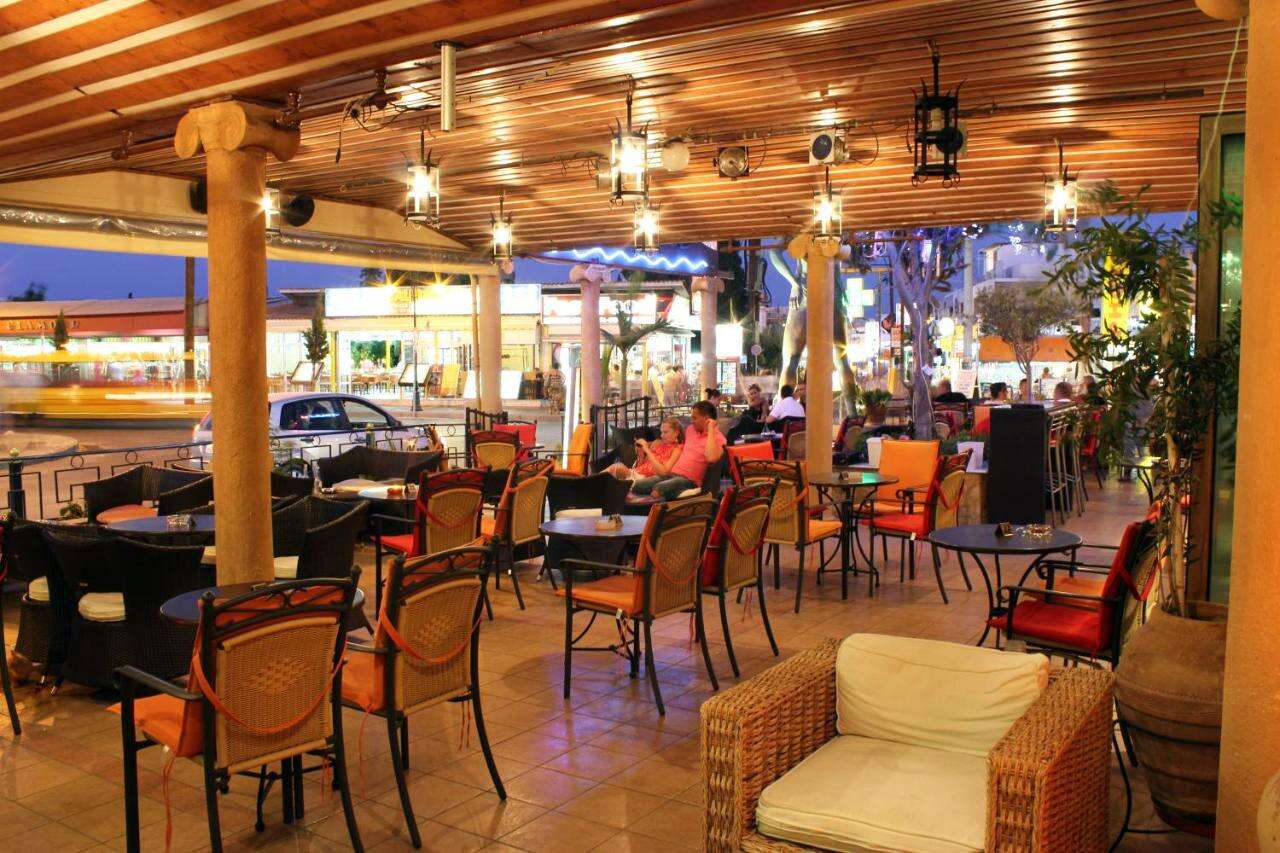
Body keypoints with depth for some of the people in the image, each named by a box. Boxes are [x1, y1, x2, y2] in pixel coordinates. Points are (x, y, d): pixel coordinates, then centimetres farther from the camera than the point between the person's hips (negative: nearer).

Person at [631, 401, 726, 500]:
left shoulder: (717, 437, -6)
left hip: (689, 480, -8)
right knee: (635, 485, -13)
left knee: (659, 488, -36)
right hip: (671, 473, 8)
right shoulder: (691, 429, 16)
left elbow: (711, 458, -27)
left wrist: (711, 430, -19)